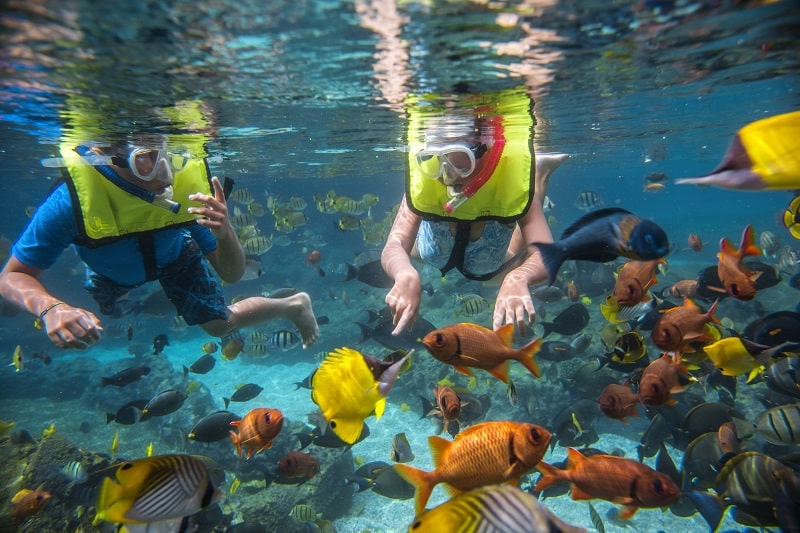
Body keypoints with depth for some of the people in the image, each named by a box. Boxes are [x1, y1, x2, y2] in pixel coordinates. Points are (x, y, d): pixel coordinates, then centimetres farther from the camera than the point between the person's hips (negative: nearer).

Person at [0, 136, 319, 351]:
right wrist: (51, 308, -55)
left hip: (173, 256, -1)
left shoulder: (188, 182, -39)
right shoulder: (72, 199, -43)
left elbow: (232, 275, -34)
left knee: (219, 325, 7)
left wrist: (225, 233, -56)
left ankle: (293, 305, 32)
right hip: (110, 271, 2)